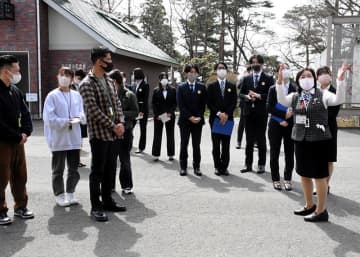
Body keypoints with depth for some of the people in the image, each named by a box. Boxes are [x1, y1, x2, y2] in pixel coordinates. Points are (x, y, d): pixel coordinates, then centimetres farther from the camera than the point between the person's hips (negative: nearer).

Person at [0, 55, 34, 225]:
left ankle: (21, 207, 26)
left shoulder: (16, 91, 10)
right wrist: (17, 136, -14)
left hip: (18, 141, 7)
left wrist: (26, 133, -3)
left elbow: (25, 113, 13)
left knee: (20, 176, 13)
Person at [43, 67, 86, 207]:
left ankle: (70, 193, 26)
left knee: (74, 169, 12)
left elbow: (83, 112, 8)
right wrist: (66, 122, -17)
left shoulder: (77, 95, 9)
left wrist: (79, 118, -14)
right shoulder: (52, 96, -4)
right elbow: (49, 118, -10)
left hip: (74, 138, 4)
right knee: (58, 170, 5)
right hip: (59, 139, -4)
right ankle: (59, 195, 17)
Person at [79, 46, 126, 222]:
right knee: (97, 171, 0)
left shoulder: (108, 81, 13)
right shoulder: (87, 84, -12)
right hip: (99, 134, -7)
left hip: (113, 134, 8)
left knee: (110, 170, 14)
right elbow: (94, 111, -18)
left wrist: (120, 122, -4)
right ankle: (96, 207, 9)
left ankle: (107, 201, 26)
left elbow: (117, 103, 12)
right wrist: (113, 126, -14)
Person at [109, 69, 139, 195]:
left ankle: (126, 185, 19)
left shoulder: (129, 95, -5)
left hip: (125, 131, -4)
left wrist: (120, 113, -17)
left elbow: (135, 112, -7)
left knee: (124, 159, 6)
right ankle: (110, 184, 23)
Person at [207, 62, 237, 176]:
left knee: (226, 144, 2)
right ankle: (217, 167, 8)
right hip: (215, 118, -1)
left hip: (228, 118, 1)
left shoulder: (232, 86, 11)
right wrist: (219, 113, -12)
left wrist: (226, 114, -9)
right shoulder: (211, 86, 6)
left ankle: (224, 167, 7)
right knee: (216, 144, 1)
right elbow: (209, 103, 0)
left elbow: (234, 102, 4)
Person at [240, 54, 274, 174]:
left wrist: (259, 96, -18)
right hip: (249, 112, 3)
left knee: (261, 140, 4)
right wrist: (247, 96, -10)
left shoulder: (268, 78, 1)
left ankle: (261, 165, 12)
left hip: (261, 113, -3)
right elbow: (241, 93, 10)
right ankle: (248, 164, 14)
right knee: (249, 140, 8)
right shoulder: (246, 78, 12)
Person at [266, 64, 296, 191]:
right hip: (275, 125, 0)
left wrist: (291, 113, -17)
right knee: (274, 153, 5)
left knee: (289, 153, 5)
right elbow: (269, 107, -5)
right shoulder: (273, 89, 3)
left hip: (291, 125, 0)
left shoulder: (295, 88, 2)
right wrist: (283, 115, -15)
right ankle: (276, 179, 16)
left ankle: (287, 179, 17)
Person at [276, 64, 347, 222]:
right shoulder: (295, 97, 7)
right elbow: (282, 100, -10)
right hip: (300, 139, 5)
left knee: (319, 175, 1)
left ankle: (321, 211, 12)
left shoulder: (322, 95, -4)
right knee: (304, 174, 15)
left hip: (318, 139, -5)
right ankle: (309, 205, 32)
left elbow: (339, 100, -18)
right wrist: (279, 81, -22)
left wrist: (340, 79, -29)